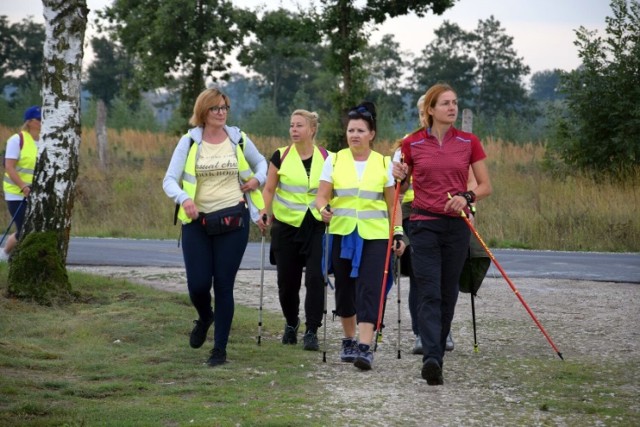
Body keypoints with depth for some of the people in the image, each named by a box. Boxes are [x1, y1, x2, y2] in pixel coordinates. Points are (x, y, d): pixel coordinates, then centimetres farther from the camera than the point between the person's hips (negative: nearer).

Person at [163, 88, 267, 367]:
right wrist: (184, 198, -24)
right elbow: (169, 180, -4)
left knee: (224, 285, -1)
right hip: (197, 221, 0)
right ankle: (205, 318, 33)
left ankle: (220, 349, 8)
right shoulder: (189, 142, 1)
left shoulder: (239, 140, 6)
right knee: (198, 284, -4)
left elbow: (261, 162, 25)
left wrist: (258, 179, 3)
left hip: (232, 220, 0)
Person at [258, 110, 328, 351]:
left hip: (317, 226, -1)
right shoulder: (281, 156, 1)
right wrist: (264, 213, -12)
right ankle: (291, 324, 30)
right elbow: (269, 189, 3)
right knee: (287, 281, 5)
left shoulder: (326, 158, 1)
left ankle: (312, 331, -6)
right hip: (287, 225, 1)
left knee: (315, 278, -12)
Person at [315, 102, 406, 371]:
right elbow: (321, 196, 1)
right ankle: (349, 341, 27)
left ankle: (365, 347, -20)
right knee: (345, 288, 9)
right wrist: (324, 210, -21)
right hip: (342, 234, 2)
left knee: (369, 289, -13)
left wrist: (398, 234, 1)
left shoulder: (384, 163, 4)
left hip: (374, 236, -2)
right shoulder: (334, 160, 5)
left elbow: (393, 204, 8)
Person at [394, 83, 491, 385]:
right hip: (424, 224, -2)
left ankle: (436, 355, 19)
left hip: (456, 225, 2)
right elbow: (403, 187, 13)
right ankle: (431, 358, -22)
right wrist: (399, 176, -9)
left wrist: (467, 197, -14)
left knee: (448, 294, 8)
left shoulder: (469, 143, 3)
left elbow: (486, 186, 5)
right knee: (429, 293, -12)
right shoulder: (412, 144, 1)